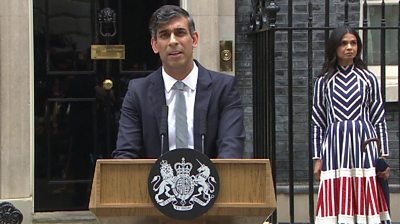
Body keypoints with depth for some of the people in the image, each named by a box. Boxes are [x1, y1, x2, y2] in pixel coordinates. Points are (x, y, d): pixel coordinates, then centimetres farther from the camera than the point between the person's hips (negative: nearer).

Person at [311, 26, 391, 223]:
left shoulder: (368, 79, 8)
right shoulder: (323, 81, 9)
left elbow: (379, 120, 8)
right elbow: (317, 122, 9)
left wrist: (384, 156, 3)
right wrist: (317, 159, 4)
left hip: (364, 145, 0)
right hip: (335, 146, 0)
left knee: (367, 203, -3)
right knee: (336, 206, -3)